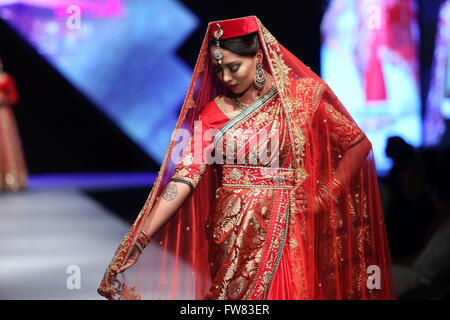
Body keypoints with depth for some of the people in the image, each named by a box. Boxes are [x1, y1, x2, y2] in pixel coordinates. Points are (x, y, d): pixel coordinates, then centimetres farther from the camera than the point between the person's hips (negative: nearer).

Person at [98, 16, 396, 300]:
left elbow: (358, 145, 4)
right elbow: (183, 178, -5)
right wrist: (141, 239, -13)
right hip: (229, 235, 1)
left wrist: (323, 195, -4)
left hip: (286, 230, -1)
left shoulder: (302, 95, 0)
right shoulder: (212, 112, 3)